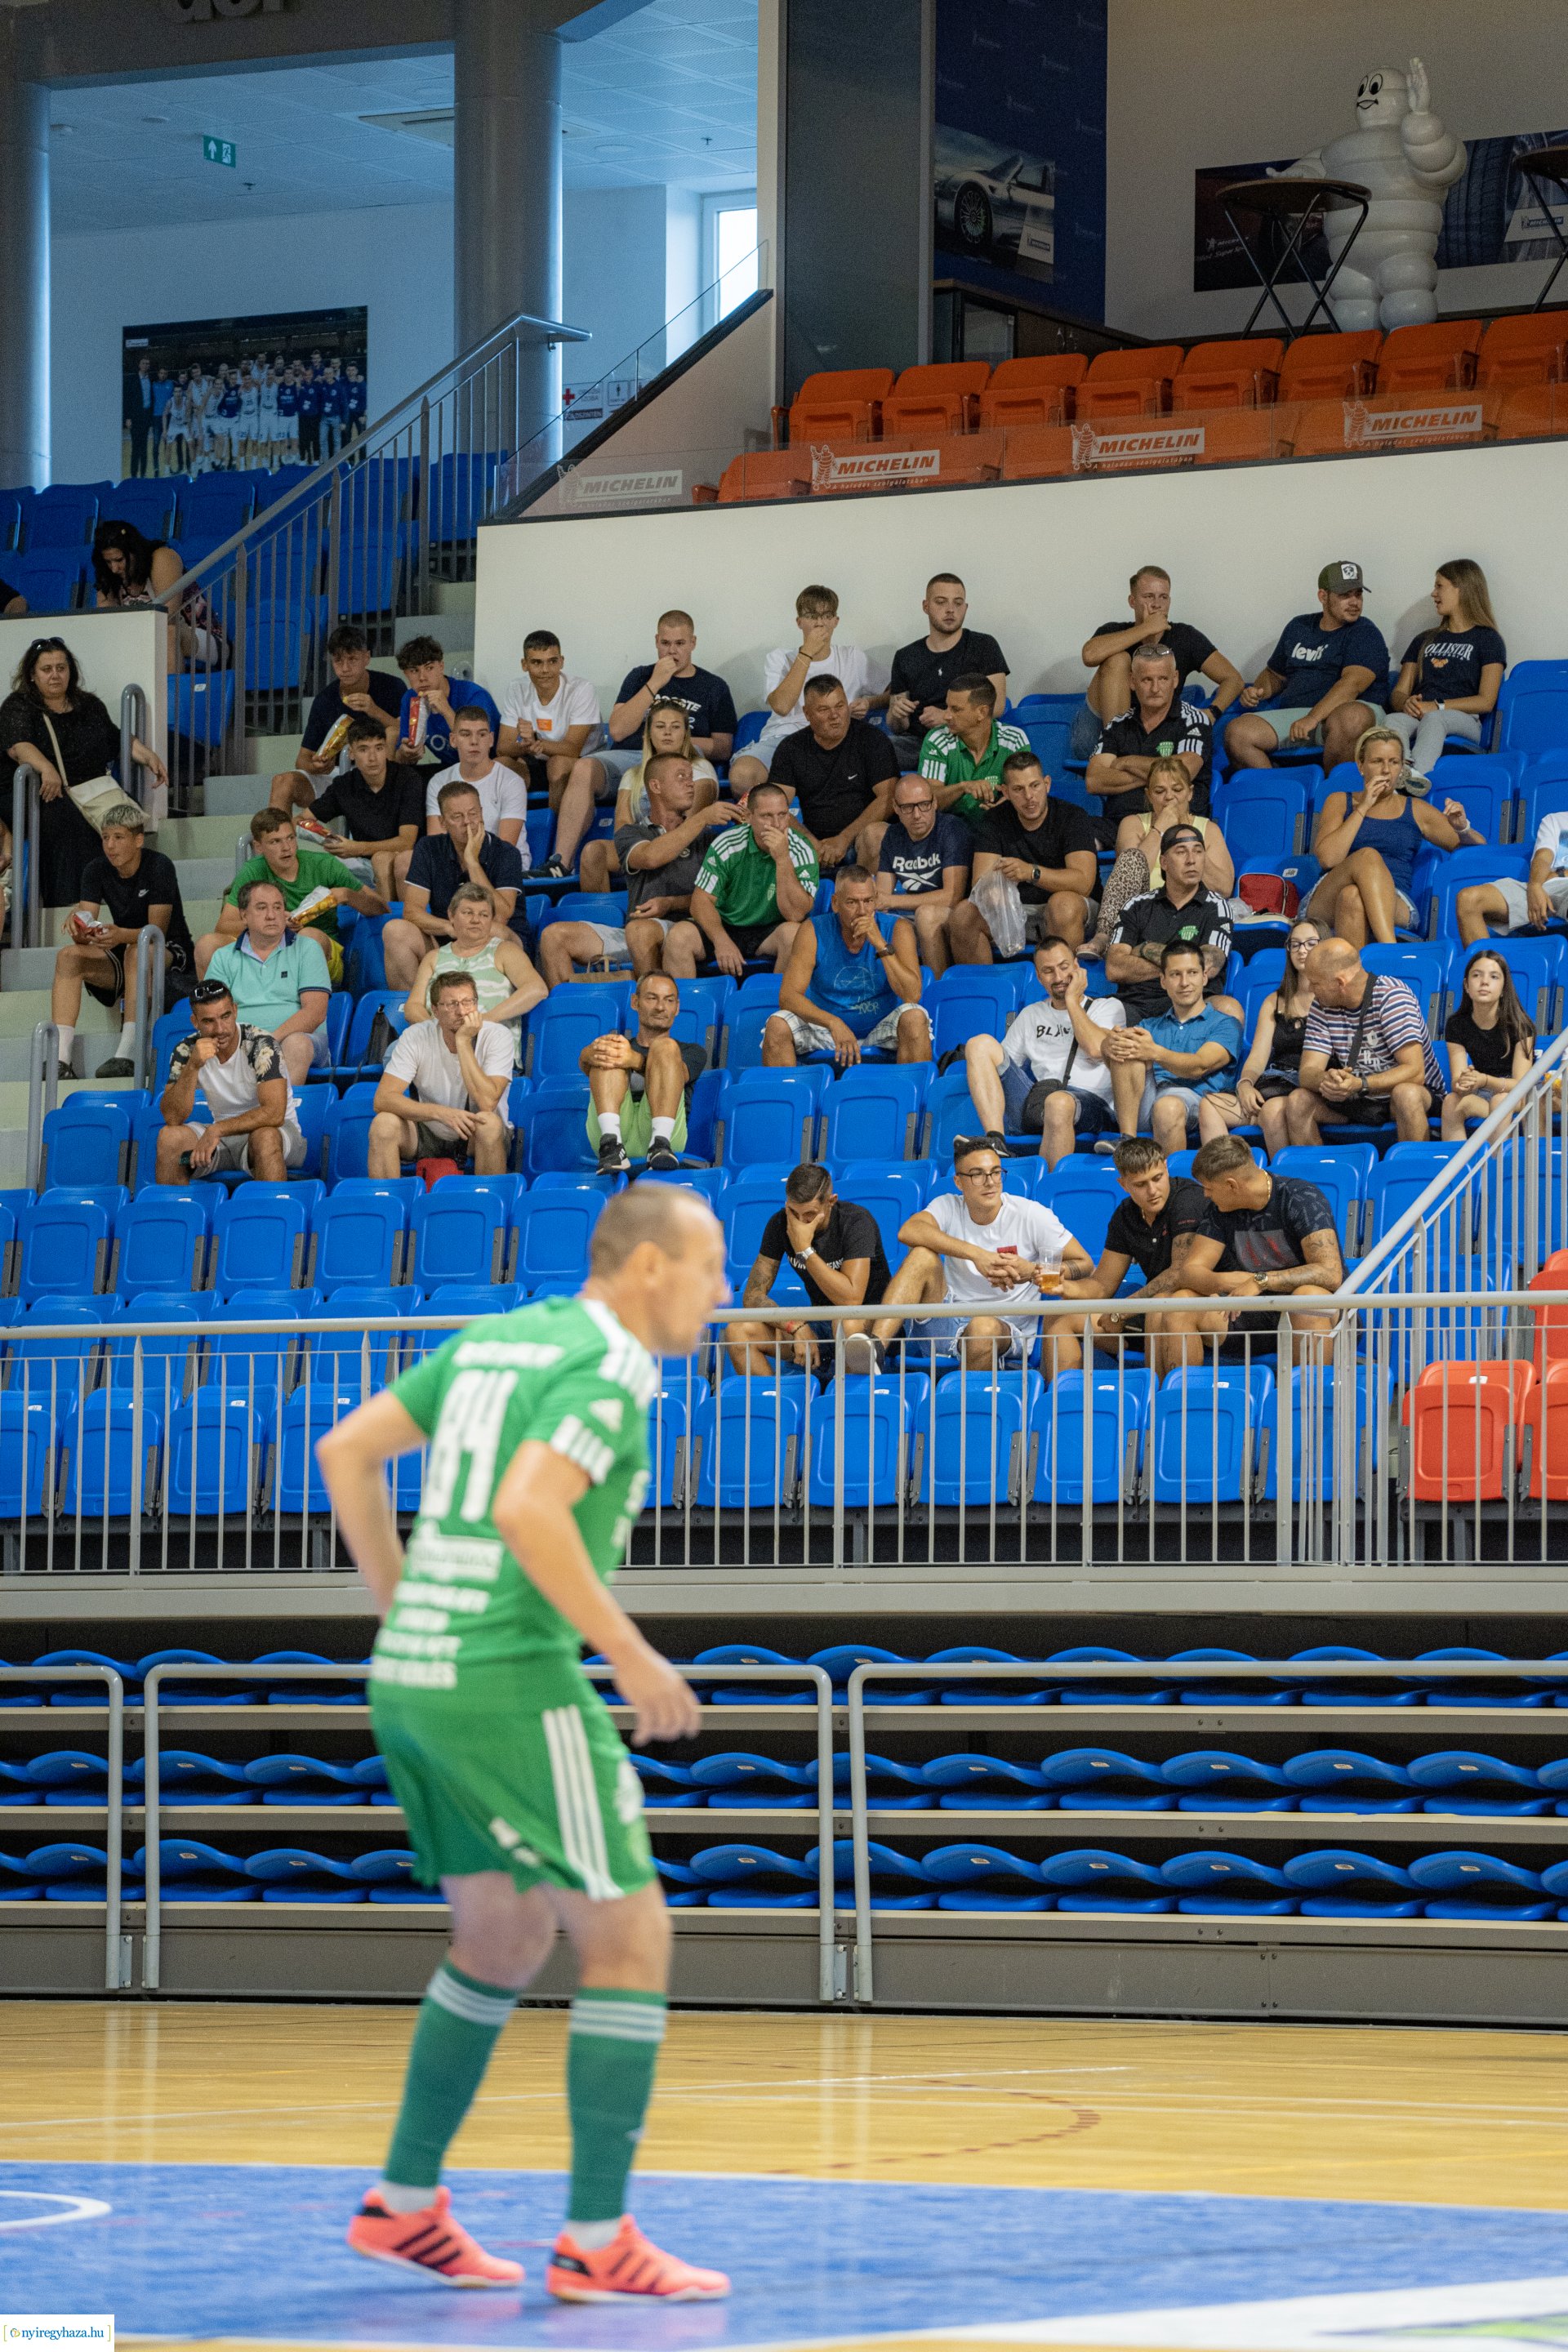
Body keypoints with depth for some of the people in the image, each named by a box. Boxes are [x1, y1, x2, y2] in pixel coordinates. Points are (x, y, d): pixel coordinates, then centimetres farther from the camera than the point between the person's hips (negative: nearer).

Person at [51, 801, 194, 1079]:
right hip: (121, 963, 5)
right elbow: (86, 924, -8)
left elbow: (158, 930, -22)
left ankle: (126, 1055, -45)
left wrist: (121, 935, -41)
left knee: (137, 950, -38)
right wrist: (79, 930, -34)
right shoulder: (96, 871, 0)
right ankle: (61, 1058, -35)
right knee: (69, 955, -22)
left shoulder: (159, 867, -15)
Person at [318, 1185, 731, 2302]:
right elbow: (526, 1509, -26)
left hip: (412, 1680, 9)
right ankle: (597, 2242, -3)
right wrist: (631, 1653, -20)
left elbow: (347, 1450, 16)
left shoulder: (492, 1340, 15)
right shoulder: (607, 1371, -11)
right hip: (511, 1684, -9)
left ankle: (405, 2205, 24)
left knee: (507, 1938, 22)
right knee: (630, 1939, -2)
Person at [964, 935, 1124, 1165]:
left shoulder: (1109, 1007, 15)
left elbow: (1096, 1049, -5)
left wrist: (1072, 1000, 4)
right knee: (981, 1044, -13)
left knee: (1059, 1103, -43)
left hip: (1088, 1101, -5)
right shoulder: (1031, 1015, 29)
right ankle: (996, 1144, -30)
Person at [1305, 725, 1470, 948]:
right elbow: (1326, 858, 1)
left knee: (1352, 896, -37)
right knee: (1367, 856, -35)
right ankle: (1389, 948, -53)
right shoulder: (1339, 802, 20)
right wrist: (1363, 808, 0)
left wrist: (1462, 828, 1)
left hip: (1395, 908, 0)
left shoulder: (1416, 810, 22)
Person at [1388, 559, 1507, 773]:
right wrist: (1406, 704, -5)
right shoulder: (1424, 641, 32)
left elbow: (1486, 702, 2)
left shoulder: (1487, 640, 15)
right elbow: (1398, 693, 21)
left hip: (1464, 722, -4)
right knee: (1393, 721, -35)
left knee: (1434, 720, -41)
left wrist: (1438, 706, -11)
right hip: (1418, 716, 4)